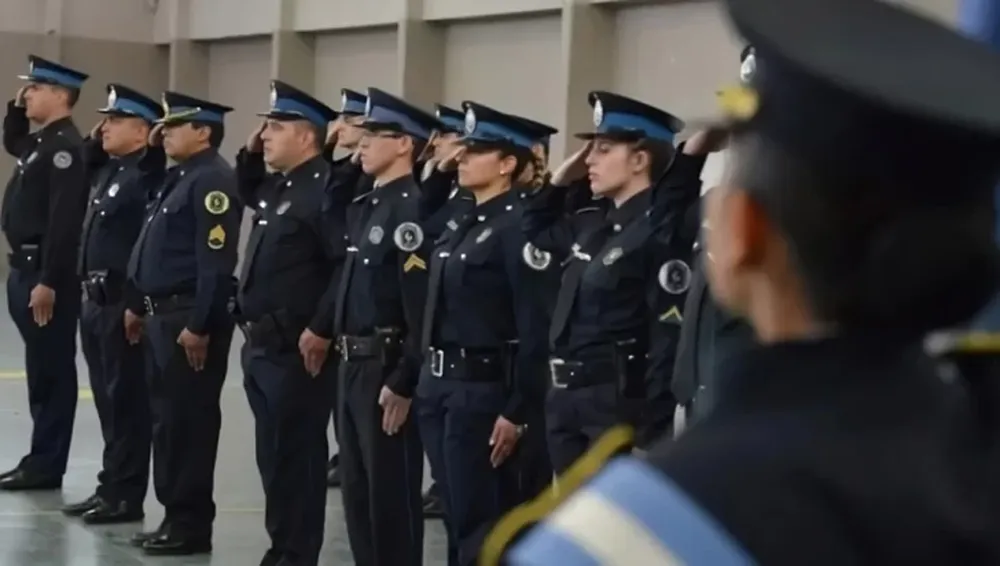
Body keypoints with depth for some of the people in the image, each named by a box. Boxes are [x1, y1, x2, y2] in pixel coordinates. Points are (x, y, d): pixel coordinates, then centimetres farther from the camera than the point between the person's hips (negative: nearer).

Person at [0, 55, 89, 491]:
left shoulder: (65, 147, -17)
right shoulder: (41, 141, 13)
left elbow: (64, 221, -23)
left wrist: (48, 282, -24)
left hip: (46, 273, -10)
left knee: (51, 371, -3)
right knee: (41, 370, 14)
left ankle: (47, 466, 2)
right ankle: (42, 458, 20)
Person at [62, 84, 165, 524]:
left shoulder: (148, 176, -15)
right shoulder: (108, 170, 14)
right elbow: (83, 171, 32)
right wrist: (93, 143, 20)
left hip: (123, 304, -9)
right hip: (96, 301, 9)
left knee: (126, 401, -1)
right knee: (108, 400, 14)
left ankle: (125, 495, 5)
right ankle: (111, 487, 22)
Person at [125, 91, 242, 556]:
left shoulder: (212, 182, -16)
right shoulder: (178, 178, 16)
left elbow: (216, 262, -22)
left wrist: (199, 326, -24)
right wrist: (138, 305, 23)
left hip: (189, 319, -10)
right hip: (163, 315, 10)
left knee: (187, 421, -4)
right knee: (167, 418, 14)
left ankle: (191, 525, 2)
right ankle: (175, 516, 21)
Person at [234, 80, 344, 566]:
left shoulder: (325, 189, -16)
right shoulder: (278, 186, 13)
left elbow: (348, 265, -23)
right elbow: (247, 192, 37)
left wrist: (322, 330, -22)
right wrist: (250, 154, 18)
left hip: (297, 351, -10)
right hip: (261, 346, 10)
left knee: (295, 455, -2)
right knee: (272, 454, 15)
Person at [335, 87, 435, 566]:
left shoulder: (411, 209, -16)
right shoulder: (365, 206, 14)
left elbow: (423, 306, -20)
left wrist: (403, 383, -21)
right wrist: (346, 356, 14)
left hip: (388, 370, -10)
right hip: (354, 366, 10)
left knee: (391, 492, -3)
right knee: (357, 489, 14)